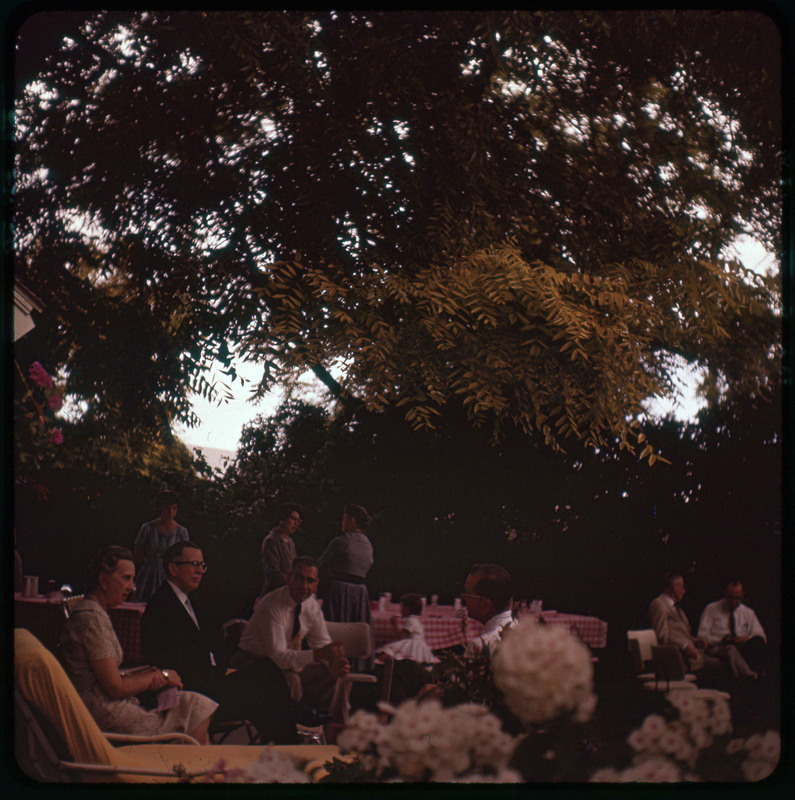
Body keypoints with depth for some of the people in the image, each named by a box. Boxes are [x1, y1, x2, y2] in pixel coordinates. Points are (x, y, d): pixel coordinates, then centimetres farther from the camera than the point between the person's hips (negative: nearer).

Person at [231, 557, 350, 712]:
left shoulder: (312, 606, -5)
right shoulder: (270, 606, -26)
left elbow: (322, 643, -1)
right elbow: (278, 655, -33)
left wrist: (333, 663, -25)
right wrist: (318, 653, -44)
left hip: (288, 663, 7)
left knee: (328, 675, -9)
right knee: (290, 680, -34)